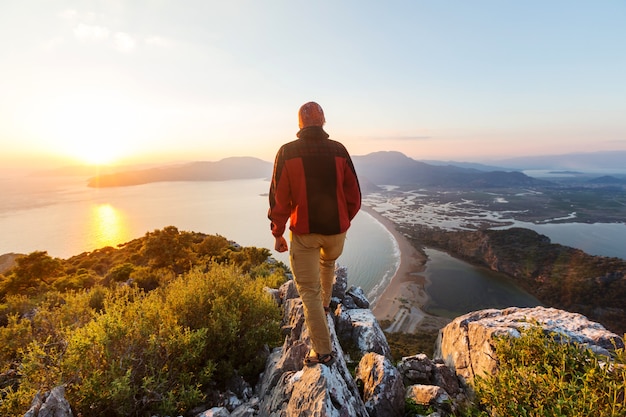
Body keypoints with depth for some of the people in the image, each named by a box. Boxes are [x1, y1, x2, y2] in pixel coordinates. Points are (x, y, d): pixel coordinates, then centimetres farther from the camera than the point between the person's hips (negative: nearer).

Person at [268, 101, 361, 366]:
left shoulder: (287, 152, -8)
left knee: (309, 290, 7)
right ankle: (325, 302, 54)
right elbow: (354, 194, 2)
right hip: (336, 229, 3)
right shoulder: (339, 150, -2)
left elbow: (279, 196, -9)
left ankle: (322, 351, 11)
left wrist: (277, 233, 1)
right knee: (328, 263, 34)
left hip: (303, 231, -3)